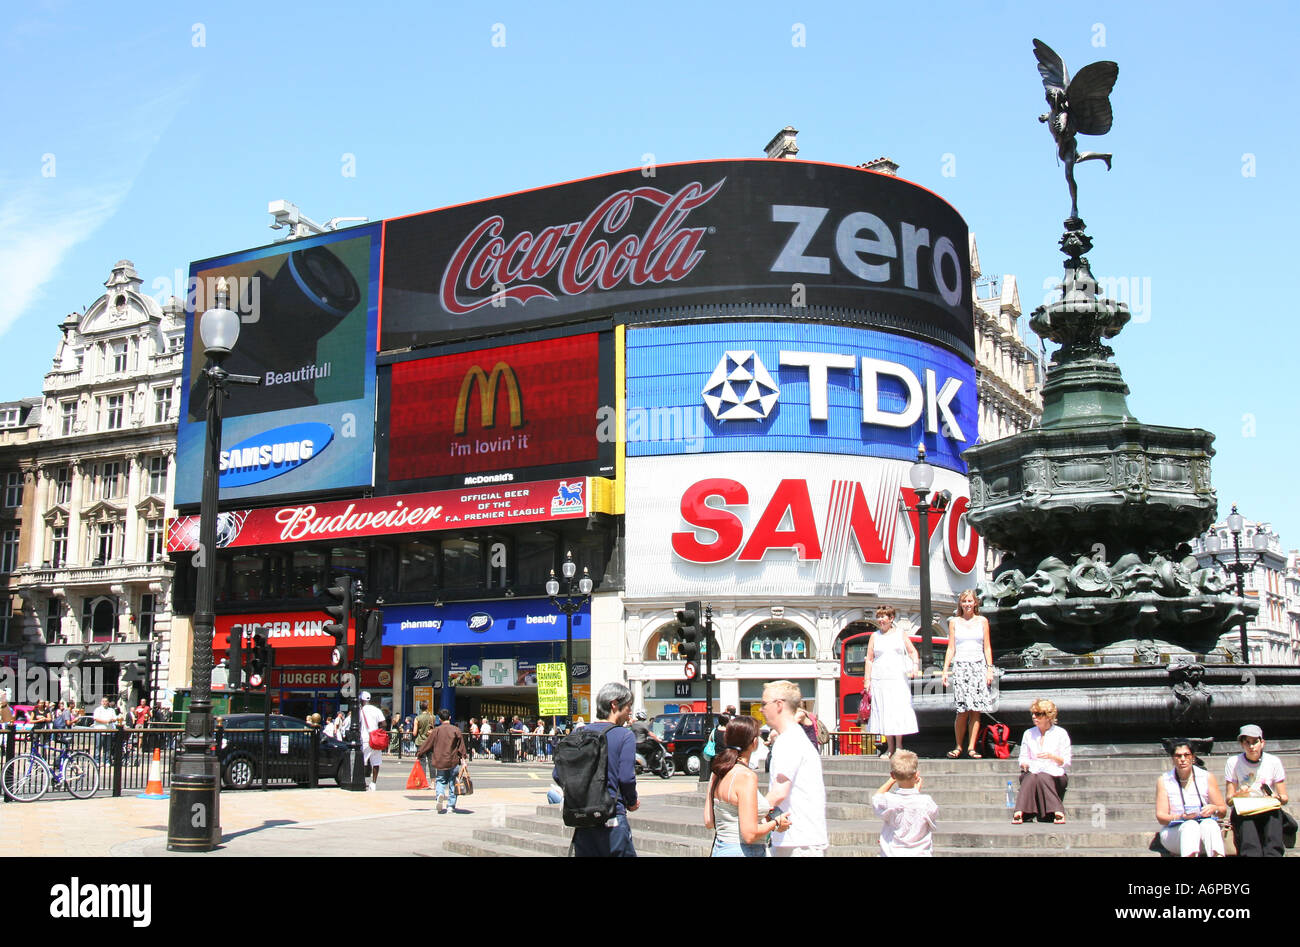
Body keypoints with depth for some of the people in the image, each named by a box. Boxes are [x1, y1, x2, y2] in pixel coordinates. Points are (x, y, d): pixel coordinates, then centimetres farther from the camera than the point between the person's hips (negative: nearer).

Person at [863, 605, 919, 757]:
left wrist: (915, 665, -12)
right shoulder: (875, 637, 11)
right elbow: (869, 659, 10)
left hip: (898, 678, -1)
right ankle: (890, 747, 6)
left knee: (899, 709, -7)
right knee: (883, 712, -2)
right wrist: (867, 680, 3)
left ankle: (899, 746, 2)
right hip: (879, 679, 1)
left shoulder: (900, 634, 10)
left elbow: (912, 651, 8)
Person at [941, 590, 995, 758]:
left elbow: (987, 647, 9)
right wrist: (945, 670, 2)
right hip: (960, 667, -1)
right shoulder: (954, 622, 10)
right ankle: (958, 746, 2)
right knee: (962, 711, -7)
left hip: (979, 666, 1)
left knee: (976, 710, -3)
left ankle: (971, 748, 1)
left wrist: (990, 669, -1)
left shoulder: (982, 621, 10)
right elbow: (951, 649, 9)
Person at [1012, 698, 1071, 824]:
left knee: (1042, 777, -36)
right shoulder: (1028, 733, 17)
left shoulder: (1060, 734, 8)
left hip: (1055, 774, -2)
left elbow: (1066, 762, 5)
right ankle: (1019, 813, -52)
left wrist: (1052, 756, -14)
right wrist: (1024, 764, -7)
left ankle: (1057, 813, -46)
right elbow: (1023, 757, 17)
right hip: (1033, 771, 2)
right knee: (1030, 777, -34)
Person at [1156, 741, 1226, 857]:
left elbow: (1223, 811, 9)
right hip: (1174, 832, -1)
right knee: (1191, 825, -34)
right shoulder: (1163, 781, 5)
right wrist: (1181, 817, -21)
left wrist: (1214, 809, -15)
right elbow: (1161, 817, -1)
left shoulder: (1207, 778, 8)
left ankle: (1217, 855, -57)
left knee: (1209, 824, -33)